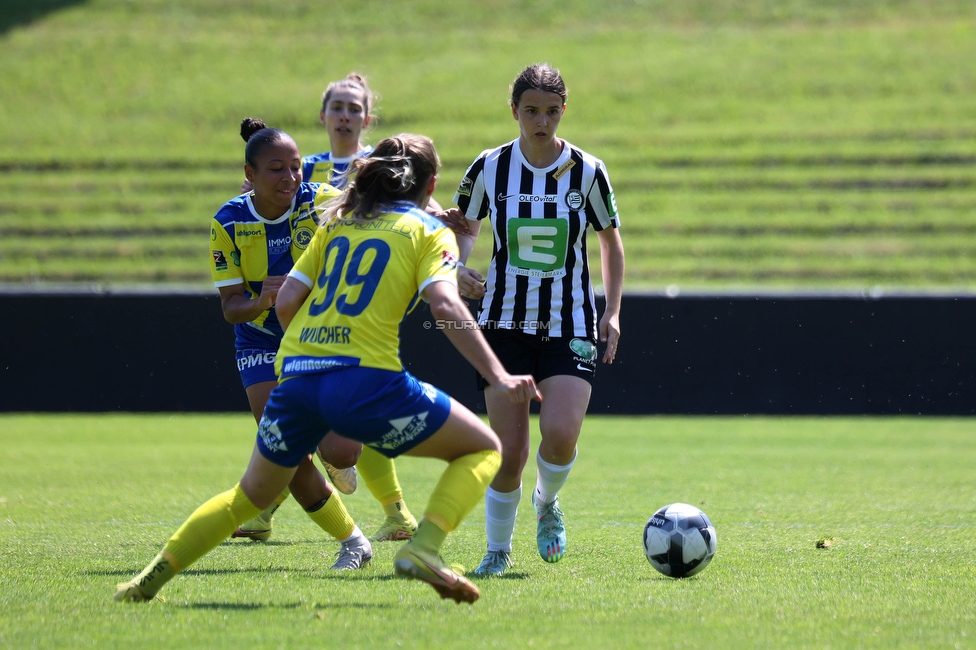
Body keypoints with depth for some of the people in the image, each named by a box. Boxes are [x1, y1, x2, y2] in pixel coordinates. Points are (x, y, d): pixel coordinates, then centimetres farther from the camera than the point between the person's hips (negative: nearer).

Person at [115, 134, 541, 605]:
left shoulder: (336, 224, 22)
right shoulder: (429, 231, 8)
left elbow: (286, 301, 16)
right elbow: (446, 308, -9)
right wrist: (499, 378, -13)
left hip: (295, 374, 5)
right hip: (366, 379, -5)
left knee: (253, 494, 26)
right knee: (483, 449, 10)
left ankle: (154, 575, 21)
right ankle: (422, 548, -12)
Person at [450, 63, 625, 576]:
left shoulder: (587, 172, -4)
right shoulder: (489, 168, -2)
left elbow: (610, 240, 10)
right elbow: (464, 227, 13)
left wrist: (612, 311, 3)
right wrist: (458, 270, -8)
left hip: (569, 326, -1)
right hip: (504, 322, 1)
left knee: (560, 434, -21)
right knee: (508, 452, -6)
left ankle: (547, 504, 13)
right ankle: (498, 551, 16)